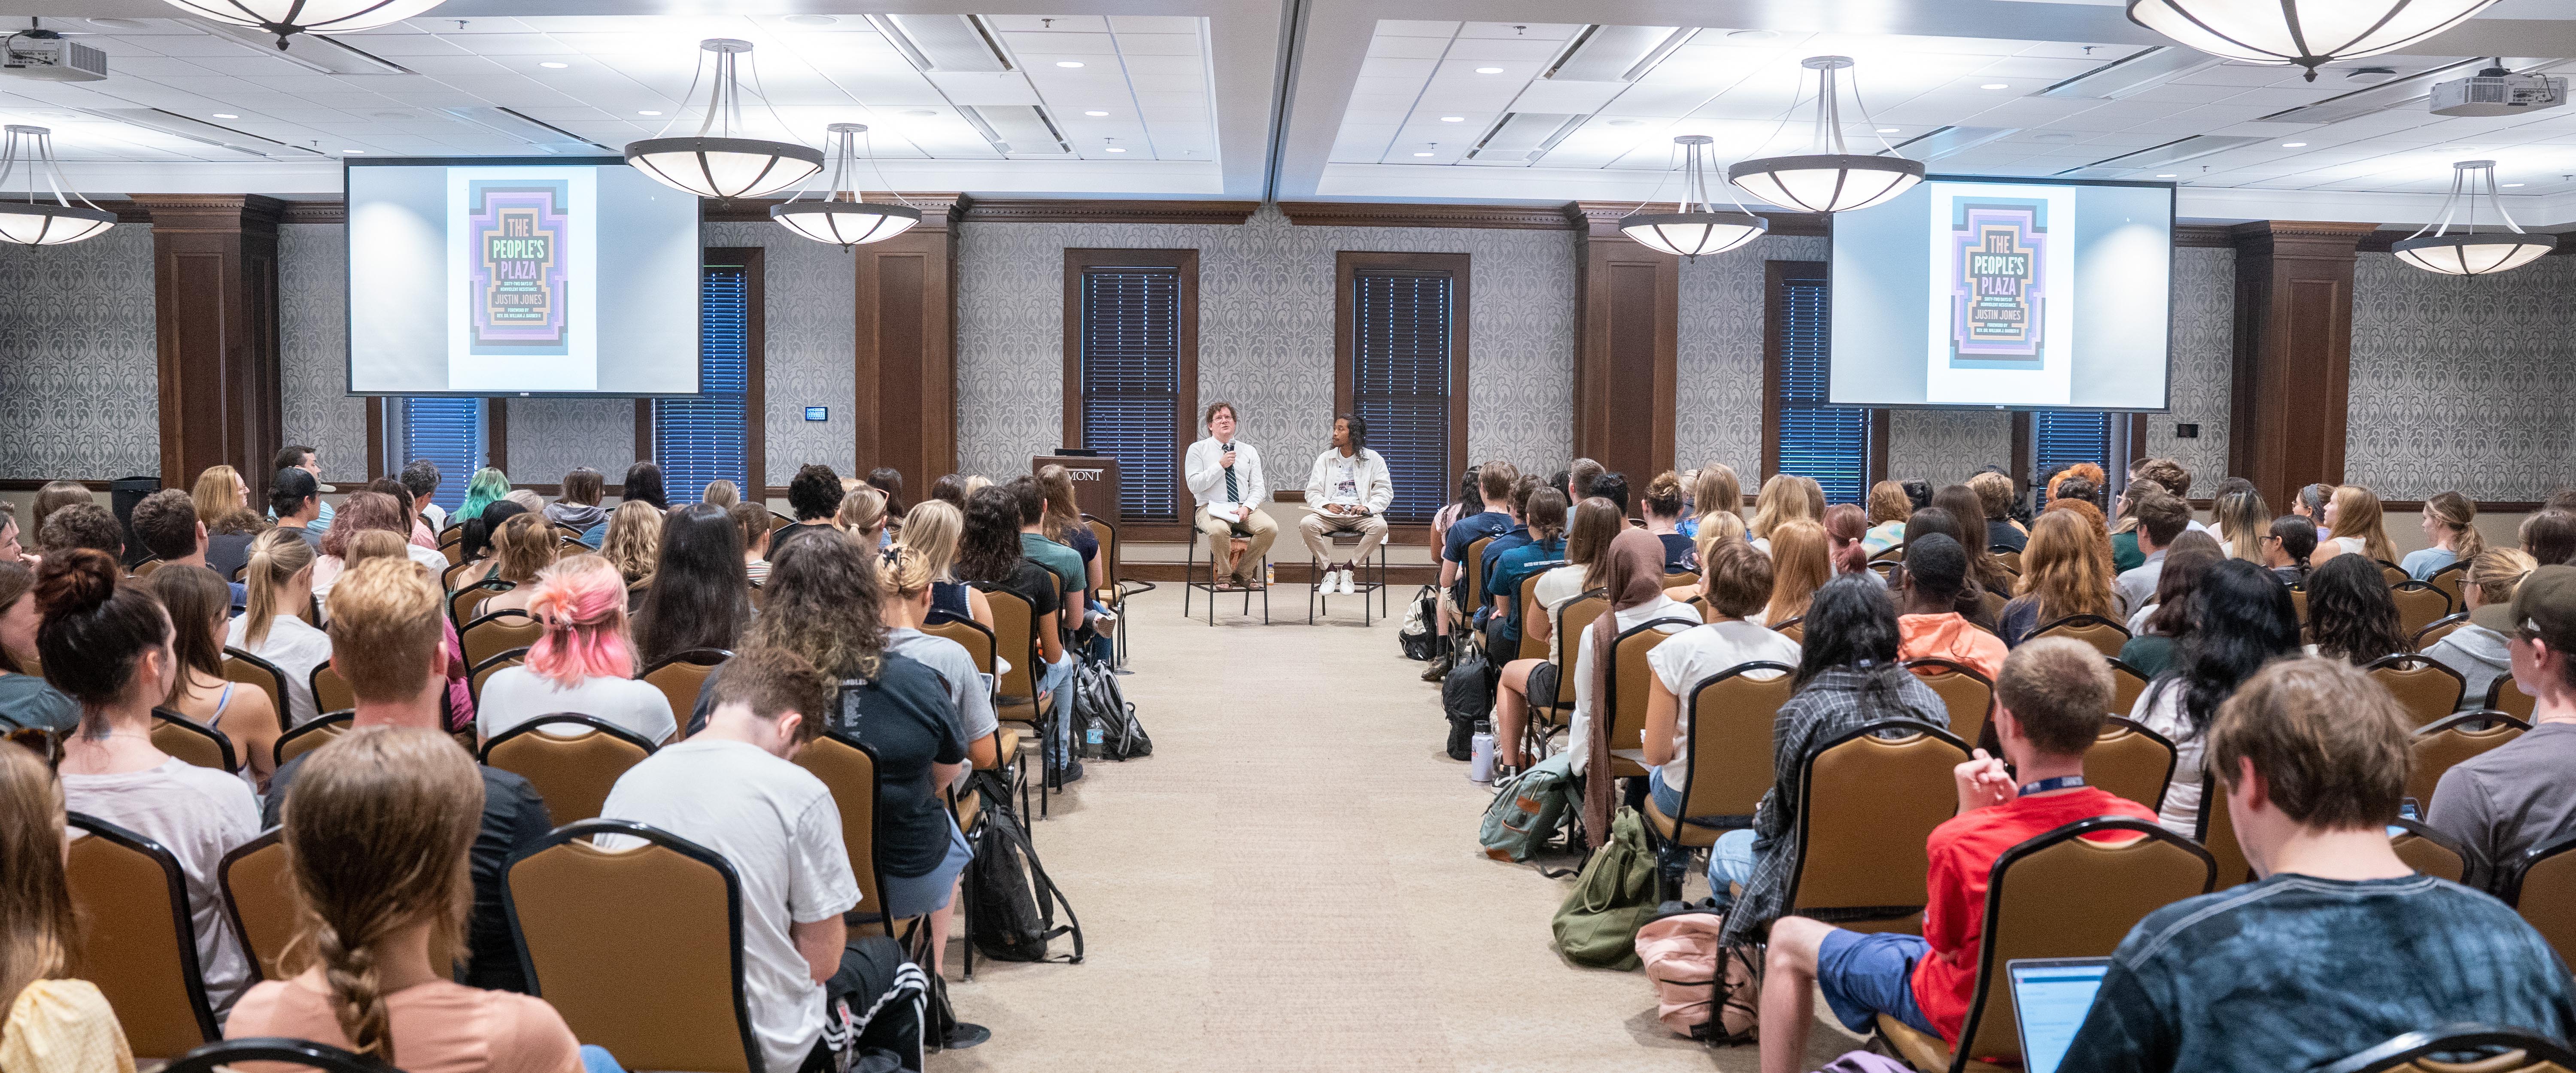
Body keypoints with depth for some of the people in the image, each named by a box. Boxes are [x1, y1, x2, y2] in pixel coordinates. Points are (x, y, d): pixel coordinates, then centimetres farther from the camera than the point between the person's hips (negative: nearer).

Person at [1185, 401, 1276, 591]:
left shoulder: (1249, 452, 15)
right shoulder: (1198, 449, 5)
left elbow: (1258, 488, 9)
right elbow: (1194, 485, -6)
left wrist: (1247, 507, -11)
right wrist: (1221, 466, -12)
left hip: (1245, 509, 4)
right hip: (1211, 509, -3)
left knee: (1270, 528, -26)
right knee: (1218, 530, -39)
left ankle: (1243, 573, -6)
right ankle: (1224, 575, -12)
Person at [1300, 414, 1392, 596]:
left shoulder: (1373, 459, 9)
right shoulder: (1325, 459, 15)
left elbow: (1385, 492, 4)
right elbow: (1312, 492, 9)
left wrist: (1368, 507, -15)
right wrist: (1327, 505, -13)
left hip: (1359, 514, -1)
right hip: (1331, 513, 1)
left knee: (1380, 526, -35)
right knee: (1306, 523, -30)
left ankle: (1348, 570, -18)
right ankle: (1330, 570, -14)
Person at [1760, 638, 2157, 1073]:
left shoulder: (1961, 840, -35)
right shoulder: (2140, 824, -21)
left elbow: (1944, 942, -15)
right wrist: (2009, 809, -9)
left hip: (1974, 1015, -5)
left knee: (1788, 936, 12)